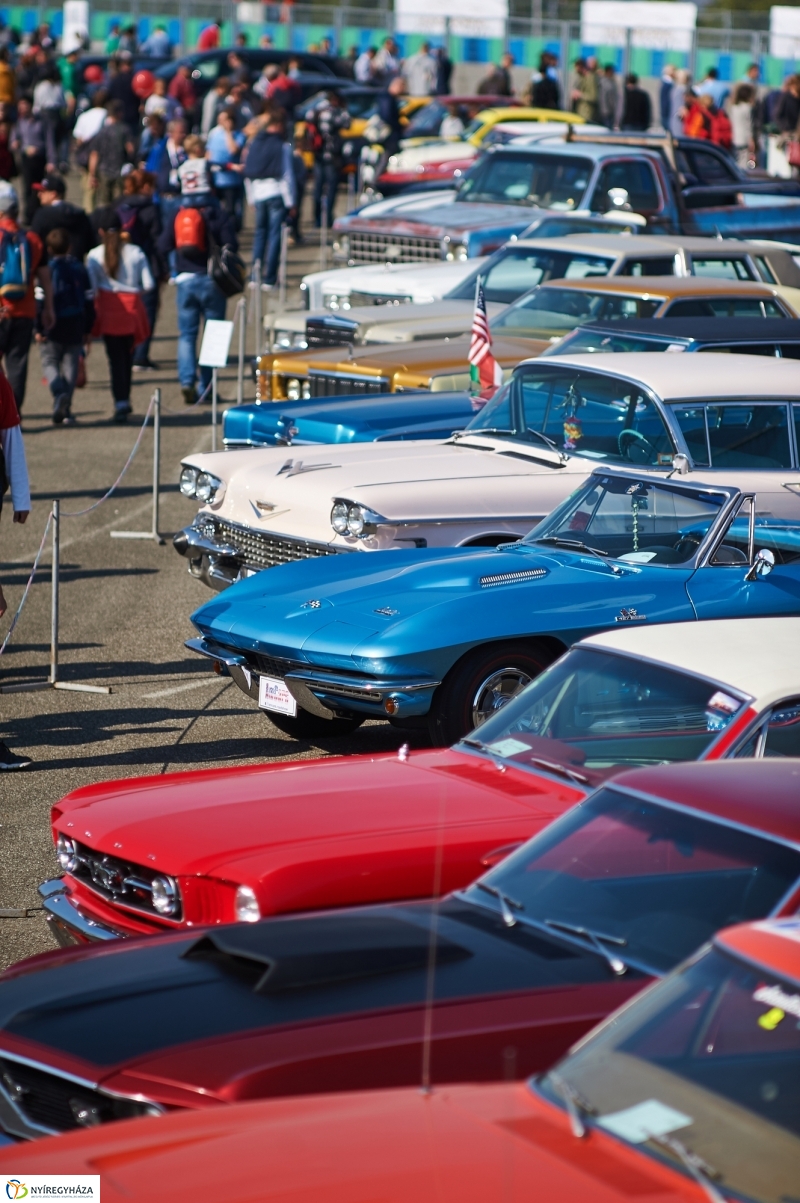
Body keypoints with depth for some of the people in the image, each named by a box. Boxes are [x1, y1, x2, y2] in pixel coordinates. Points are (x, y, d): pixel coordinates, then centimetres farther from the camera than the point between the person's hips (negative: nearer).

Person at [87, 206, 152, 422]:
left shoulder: (94, 256, -5)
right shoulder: (136, 252, -2)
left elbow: (91, 288, -6)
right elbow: (149, 284, -3)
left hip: (108, 309, -2)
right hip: (131, 308, 2)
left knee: (116, 357, 2)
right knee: (127, 355, 18)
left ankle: (121, 402, -10)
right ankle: (125, 399, 27)